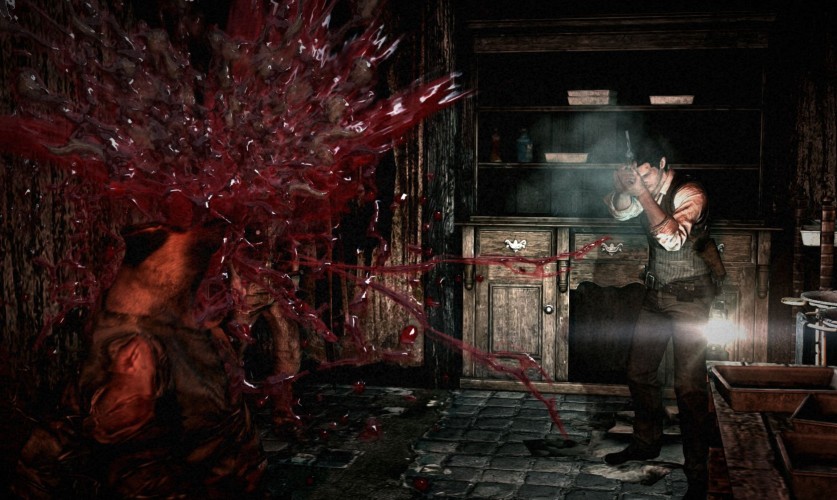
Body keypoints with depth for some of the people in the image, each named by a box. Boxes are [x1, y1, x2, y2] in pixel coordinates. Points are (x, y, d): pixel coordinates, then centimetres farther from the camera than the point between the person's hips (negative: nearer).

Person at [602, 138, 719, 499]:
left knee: (689, 384, -10)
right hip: (656, 293, 8)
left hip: (689, 297, -8)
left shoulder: (689, 194, -17)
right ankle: (646, 442, 33)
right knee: (638, 371, 14)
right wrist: (622, 187, -23)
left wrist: (642, 192, -32)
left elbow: (673, 239, -31)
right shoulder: (649, 193, 7)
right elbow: (619, 211, -2)